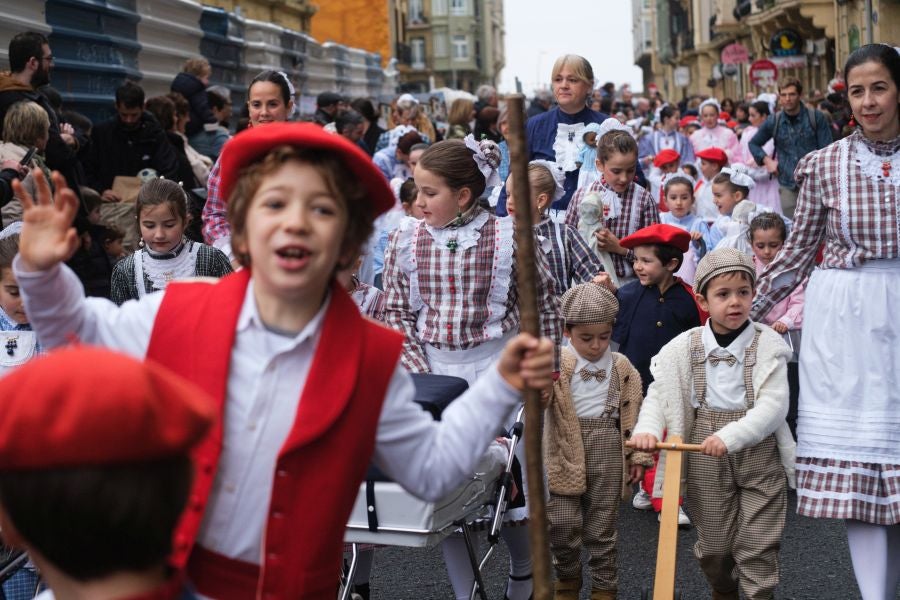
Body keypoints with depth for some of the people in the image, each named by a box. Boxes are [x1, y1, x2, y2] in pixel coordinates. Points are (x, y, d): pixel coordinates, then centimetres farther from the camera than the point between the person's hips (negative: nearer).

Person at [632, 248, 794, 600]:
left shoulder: (768, 345, -7)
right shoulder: (684, 347, -2)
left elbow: (773, 406, -16)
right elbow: (658, 393, 4)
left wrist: (730, 436, -29)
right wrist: (647, 429, -17)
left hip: (758, 455, -2)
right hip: (705, 459, 2)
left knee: (757, 546, 1)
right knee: (714, 544, 15)